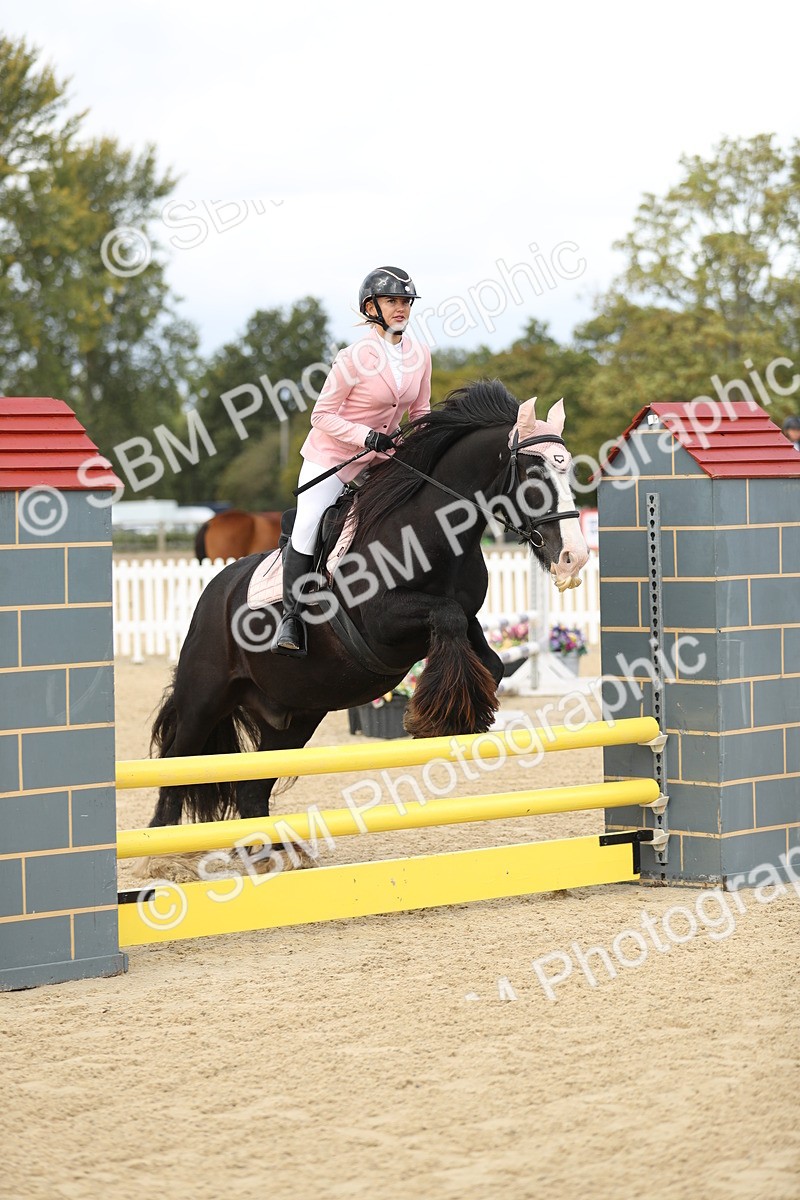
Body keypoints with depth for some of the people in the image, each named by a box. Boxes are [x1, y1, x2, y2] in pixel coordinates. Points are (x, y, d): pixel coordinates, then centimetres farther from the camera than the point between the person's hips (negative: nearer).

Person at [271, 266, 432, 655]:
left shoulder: (419, 353, -2)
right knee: (306, 531, -14)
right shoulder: (356, 356, -18)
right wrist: (366, 436, -27)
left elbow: (419, 412, 11)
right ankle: (291, 616, 2)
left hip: (378, 461, 6)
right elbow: (322, 415, -15)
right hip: (331, 456, -5)